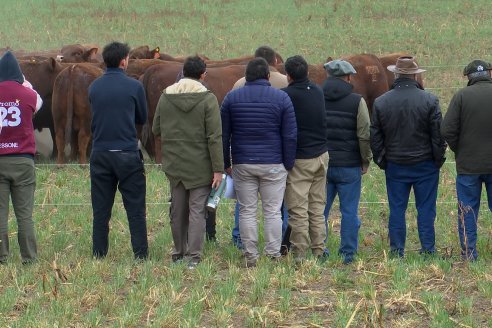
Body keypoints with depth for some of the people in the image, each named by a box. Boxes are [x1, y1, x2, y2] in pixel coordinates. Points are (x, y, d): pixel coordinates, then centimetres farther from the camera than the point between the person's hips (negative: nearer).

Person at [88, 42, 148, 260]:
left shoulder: (94, 87, 5)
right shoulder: (134, 87, -6)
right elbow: (143, 118, 6)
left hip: (100, 154, 3)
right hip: (127, 154, -3)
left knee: (100, 210, 8)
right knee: (135, 209, 2)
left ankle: (98, 255, 8)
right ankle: (141, 255, -1)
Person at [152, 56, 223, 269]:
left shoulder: (166, 97, 1)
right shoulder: (207, 99, -11)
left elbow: (156, 130, 8)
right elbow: (214, 137, -12)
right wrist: (218, 169, -10)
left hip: (174, 164, 4)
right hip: (200, 165, -4)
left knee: (177, 210, 14)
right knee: (197, 210, -1)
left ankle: (179, 253, 22)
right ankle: (193, 256, -6)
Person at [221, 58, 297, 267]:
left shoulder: (231, 98, 2)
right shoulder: (281, 98, -2)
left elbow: (223, 135, 6)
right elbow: (290, 136, -3)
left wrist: (226, 163, 13)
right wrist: (288, 165, 4)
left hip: (242, 165, 1)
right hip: (273, 164, -1)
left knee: (247, 211, 6)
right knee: (272, 211, 4)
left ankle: (250, 256, 6)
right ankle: (273, 255, 3)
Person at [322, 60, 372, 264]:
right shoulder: (357, 102, -8)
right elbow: (364, 135, -9)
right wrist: (366, 162, 3)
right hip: (349, 166, -3)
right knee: (349, 211, 4)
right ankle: (348, 253, 5)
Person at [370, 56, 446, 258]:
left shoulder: (381, 102, -2)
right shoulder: (429, 101, -9)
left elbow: (374, 137, 3)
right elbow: (438, 134, -6)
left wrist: (381, 161, 13)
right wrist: (438, 159, 5)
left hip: (395, 165, 2)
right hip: (425, 165, -2)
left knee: (396, 209, 7)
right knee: (426, 209, 4)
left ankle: (397, 252, 8)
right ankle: (428, 250, 5)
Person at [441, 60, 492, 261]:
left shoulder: (462, 96, -8)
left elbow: (447, 131, -11)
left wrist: (459, 151, 5)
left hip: (468, 164, -1)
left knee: (467, 210, 8)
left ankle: (469, 254, 9)